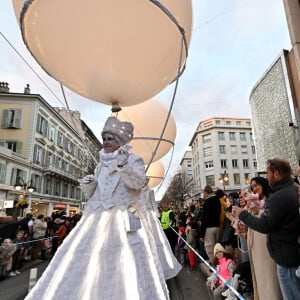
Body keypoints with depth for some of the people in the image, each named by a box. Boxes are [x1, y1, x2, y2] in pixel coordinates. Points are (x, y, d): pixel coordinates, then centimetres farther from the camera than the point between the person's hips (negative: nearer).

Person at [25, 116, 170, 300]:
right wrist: (88, 185, -3)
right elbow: (93, 194, 19)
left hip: (123, 221, -5)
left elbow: (138, 182, -19)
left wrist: (123, 166, -37)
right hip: (98, 219, 5)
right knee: (85, 263, 2)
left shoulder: (134, 160, 0)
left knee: (128, 266, -4)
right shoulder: (102, 165, 15)